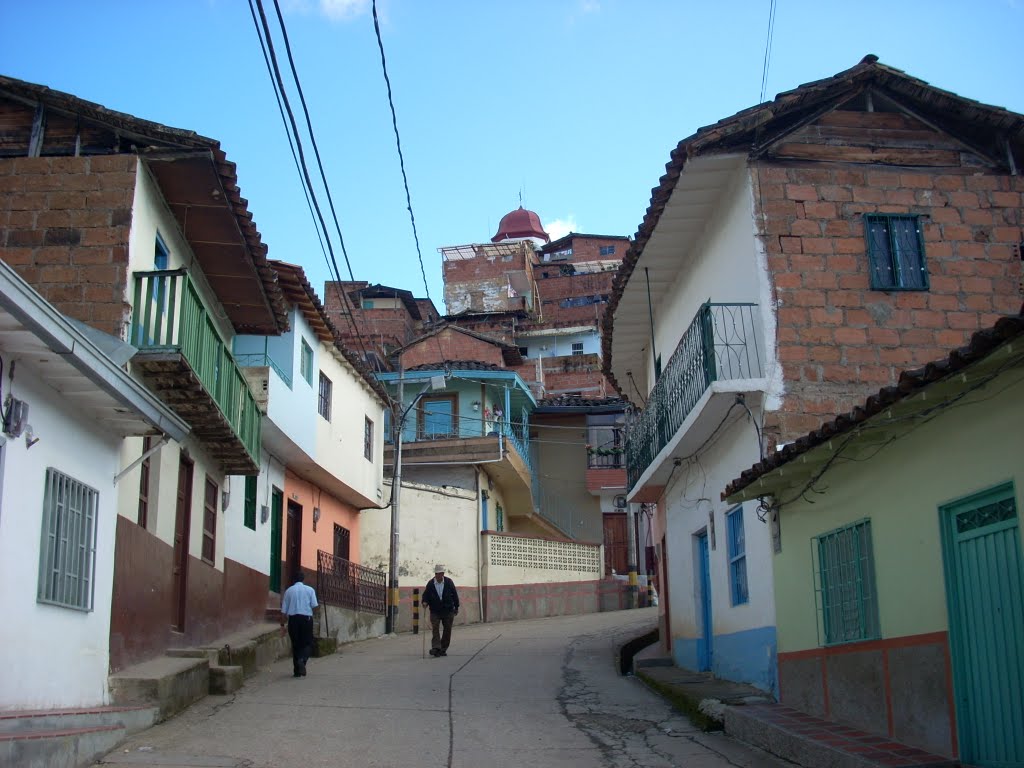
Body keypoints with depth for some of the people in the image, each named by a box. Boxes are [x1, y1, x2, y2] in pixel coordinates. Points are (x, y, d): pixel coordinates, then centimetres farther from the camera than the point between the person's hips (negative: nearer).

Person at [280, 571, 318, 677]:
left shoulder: (288, 591, 8)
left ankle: (297, 671, 11)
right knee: (308, 643, 7)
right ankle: (302, 659, -23)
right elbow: (314, 605, -5)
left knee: (295, 644, 11)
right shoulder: (310, 590, 3)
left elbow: (284, 610, 7)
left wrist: (282, 625, 11)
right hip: (306, 618, -2)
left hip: (293, 619, 2)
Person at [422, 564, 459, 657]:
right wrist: (425, 602, -20)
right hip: (435, 612, -1)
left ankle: (443, 649, 15)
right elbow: (425, 595, 2)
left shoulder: (449, 582, -3)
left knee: (447, 630, 5)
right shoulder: (430, 583, -5)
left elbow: (455, 595, 4)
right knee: (435, 629, -13)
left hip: (448, 611, 1)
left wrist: (456, 608, 6)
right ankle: (435, 648, -19)